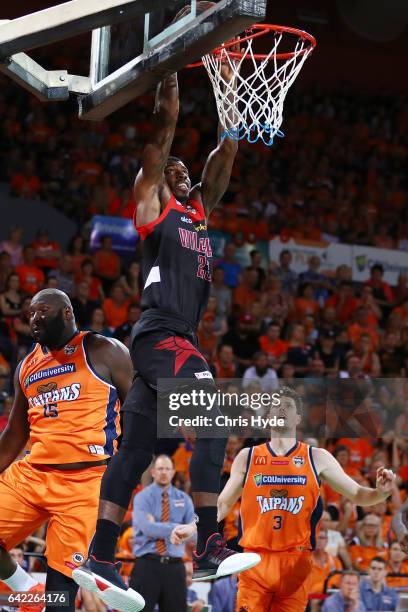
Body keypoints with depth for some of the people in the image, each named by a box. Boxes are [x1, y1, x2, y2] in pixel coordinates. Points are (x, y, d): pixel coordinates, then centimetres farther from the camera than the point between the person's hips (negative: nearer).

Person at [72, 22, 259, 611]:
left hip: (176, 340, 8)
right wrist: (171, 74, -1)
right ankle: (209, 549, -26)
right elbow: (162, 130, -2)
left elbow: (225, 154, 23)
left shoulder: (199, 209, 24)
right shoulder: (152, 201, 4)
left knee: (136, 449, 5)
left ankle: (100, 561, 4)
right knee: (214, 424, -21)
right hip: (160, 335, -8)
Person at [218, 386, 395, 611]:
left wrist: (380, 492, -10)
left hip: (297, 564, 0)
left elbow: (357, 495, 10)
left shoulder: (317, 458, 6)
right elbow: (222, 504, 13)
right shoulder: (247, 457, 8)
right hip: (255, 562, 0)